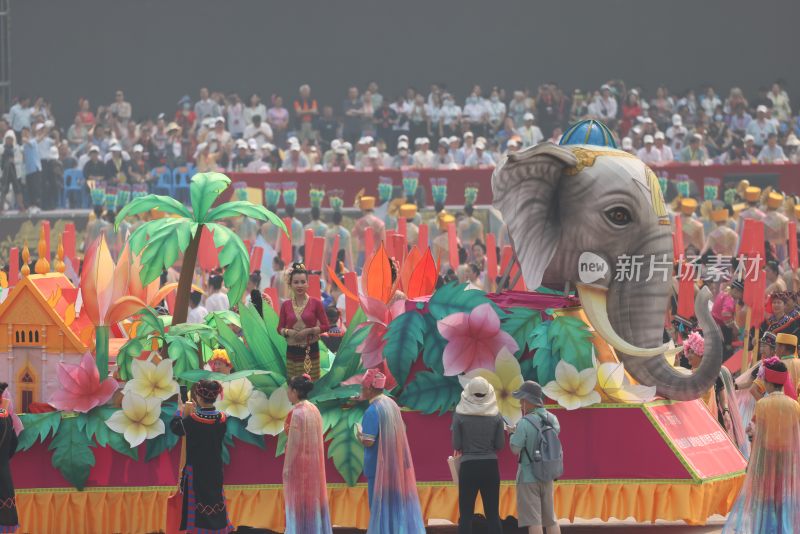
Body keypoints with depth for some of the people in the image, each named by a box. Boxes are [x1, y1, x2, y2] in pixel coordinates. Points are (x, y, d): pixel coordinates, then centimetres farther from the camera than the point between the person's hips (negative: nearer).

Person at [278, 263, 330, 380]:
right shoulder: (286, 305, 4)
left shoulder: (315, 303, -2)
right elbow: (280, 328, 9)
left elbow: (325, 326, -1)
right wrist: (288, 332, -12)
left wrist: (309, 331, -14)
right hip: (292, 351, 2)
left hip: (311, 350, -2)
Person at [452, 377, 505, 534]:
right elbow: (500, 445, 1)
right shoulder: (495, 415, -1)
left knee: (466, 514, 3)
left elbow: (456, 446, -7)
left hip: (468, 467, -2)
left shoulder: (460, 415, -6)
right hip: (490, 466, 2)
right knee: (493, 514, 7)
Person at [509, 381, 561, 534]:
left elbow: (515, 449, -16)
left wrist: (512, 434, 4)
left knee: (533, 521, -3)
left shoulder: (524, 423, -19)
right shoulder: (553, 420, 1)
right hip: (547, 476, 6)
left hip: (528, 477, -6)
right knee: (551, 519, 14)